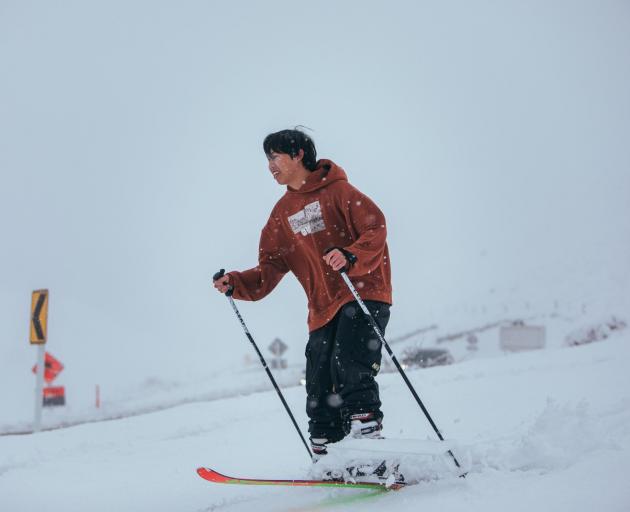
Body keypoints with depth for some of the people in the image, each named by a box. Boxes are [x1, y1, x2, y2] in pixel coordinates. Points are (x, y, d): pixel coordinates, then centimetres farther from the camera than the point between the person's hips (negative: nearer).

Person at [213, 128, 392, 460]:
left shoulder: (335, 190, -2)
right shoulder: (281, 213, 17)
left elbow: (376, 228, -11)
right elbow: (269, 270, 14)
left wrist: (350, 256, -30)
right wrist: (236, 284, -3)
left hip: (363, 293, -6)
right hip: (323, 309, 6)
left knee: (349, 367, -23)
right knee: (320, 389, 2)